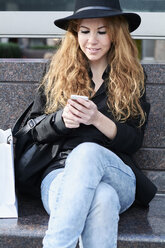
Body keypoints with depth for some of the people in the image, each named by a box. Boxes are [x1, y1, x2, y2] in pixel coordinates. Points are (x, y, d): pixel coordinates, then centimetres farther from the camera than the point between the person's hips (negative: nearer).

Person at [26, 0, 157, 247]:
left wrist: (97, 118, -14)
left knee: (87, 151, -37)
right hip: (59, 172, 0)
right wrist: (61, 119, -11)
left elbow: (134, 141, 5)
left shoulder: (131, 77, 12)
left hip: (116, 174, 0)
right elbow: (35, 132, 12)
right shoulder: (58, 73, 14)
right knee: (102, 199, -37)